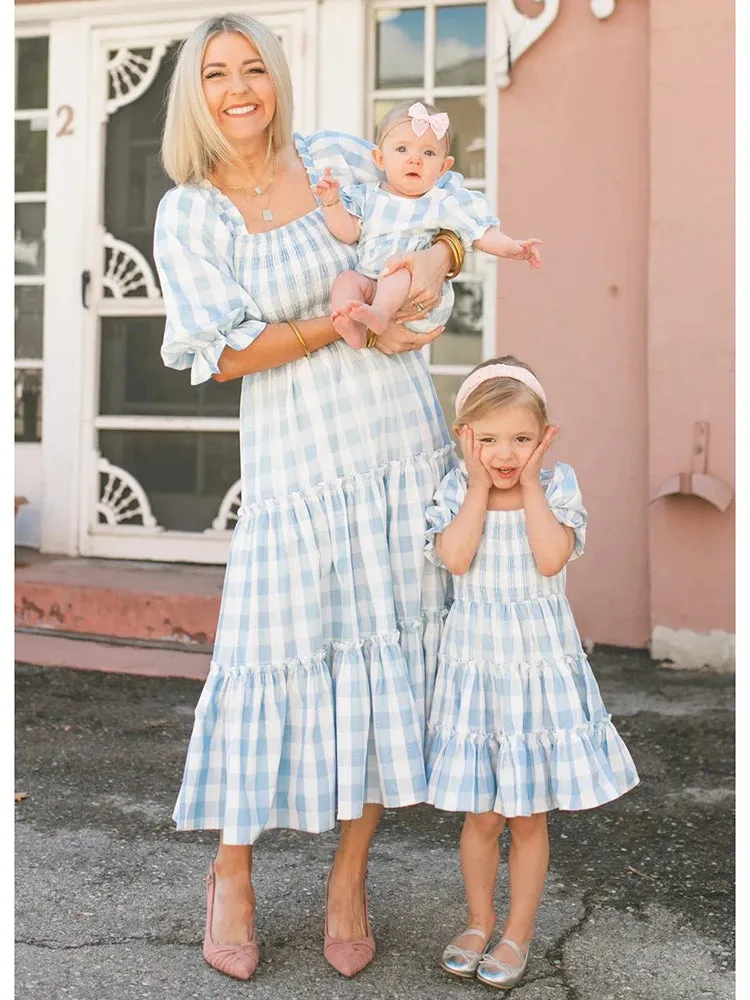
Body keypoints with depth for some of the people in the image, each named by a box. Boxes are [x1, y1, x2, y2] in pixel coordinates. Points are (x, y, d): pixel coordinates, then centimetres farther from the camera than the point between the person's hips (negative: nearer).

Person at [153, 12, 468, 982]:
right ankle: (232, 873, 20)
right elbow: (225, 354, -8)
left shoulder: (335, 158, 6)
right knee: (275, 654, -2)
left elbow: (446, 211, 15)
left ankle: (350, 876, 20)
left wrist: (435, 258, -8)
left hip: (404, 443, 3)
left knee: (391, 650, 4)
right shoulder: (187, 214, -1)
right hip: (295, 457, -3)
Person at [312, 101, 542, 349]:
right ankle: (354, 330, -49)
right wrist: (332, 202, -9)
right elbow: (347, 232, 7)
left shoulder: (446, 203, 13)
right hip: (369, 285, 2)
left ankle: (379, 313, -55)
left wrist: (510, 247, -9)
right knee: (346, 279, -25)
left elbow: (481, 234, 8)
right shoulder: (368, 197, 18)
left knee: (402, 266, -31)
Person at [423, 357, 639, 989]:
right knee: (481, 814, 10)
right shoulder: (455, 489, -2)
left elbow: (551, 558, -19)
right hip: (476, 666, 1)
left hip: (542, 666, 0)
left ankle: (518, 934, 26)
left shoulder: (558, 485, -4)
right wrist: (480, 485, -14)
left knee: (529, 816, 9)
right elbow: (455, 558, -19)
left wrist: (529, 482, -14)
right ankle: (479, 923, 31)